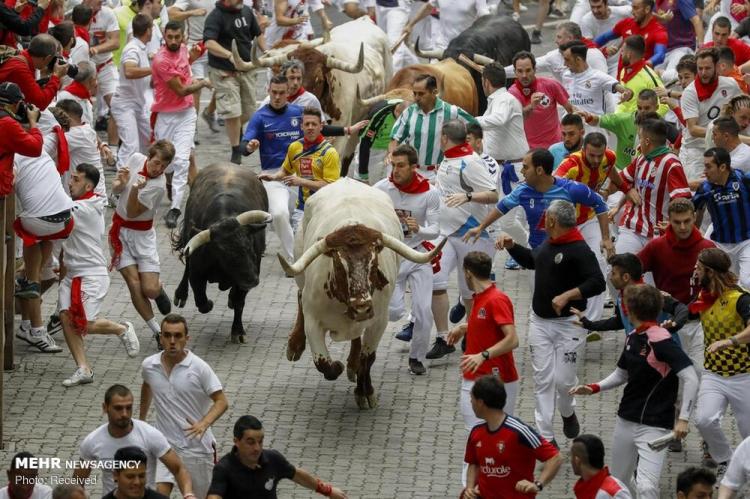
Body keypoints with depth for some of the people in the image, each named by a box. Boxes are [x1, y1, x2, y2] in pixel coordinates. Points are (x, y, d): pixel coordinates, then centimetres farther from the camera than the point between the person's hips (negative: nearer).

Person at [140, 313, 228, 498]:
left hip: (197, 446, -2)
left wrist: (204, 423, -30)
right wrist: (141, 420, 30)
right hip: (165, 444, 2)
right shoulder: (149, 366, -2)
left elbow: (221, 401, -12)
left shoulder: (199, 368, -14)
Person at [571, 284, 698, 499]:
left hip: (654, 426, -9)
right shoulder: (632, 338, 8)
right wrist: (593, 388, 8)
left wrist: (683, 419, -25)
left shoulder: (660, 340, -17)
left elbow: (690, 379, -21)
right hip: (626, 422, 9)